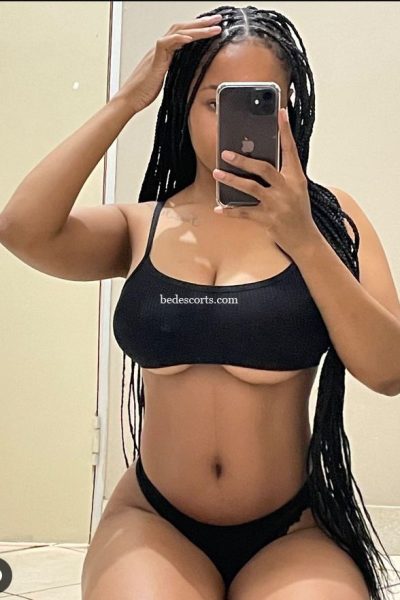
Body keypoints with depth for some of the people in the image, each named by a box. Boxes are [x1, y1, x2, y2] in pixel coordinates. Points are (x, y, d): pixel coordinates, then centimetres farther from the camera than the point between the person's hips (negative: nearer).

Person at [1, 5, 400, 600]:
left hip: (292, 533, -1)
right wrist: (126, 100, -10)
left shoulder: (326, 216, 0)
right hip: (153, 522, 1)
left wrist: (303, 239, -20)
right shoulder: (142, 226, 4)